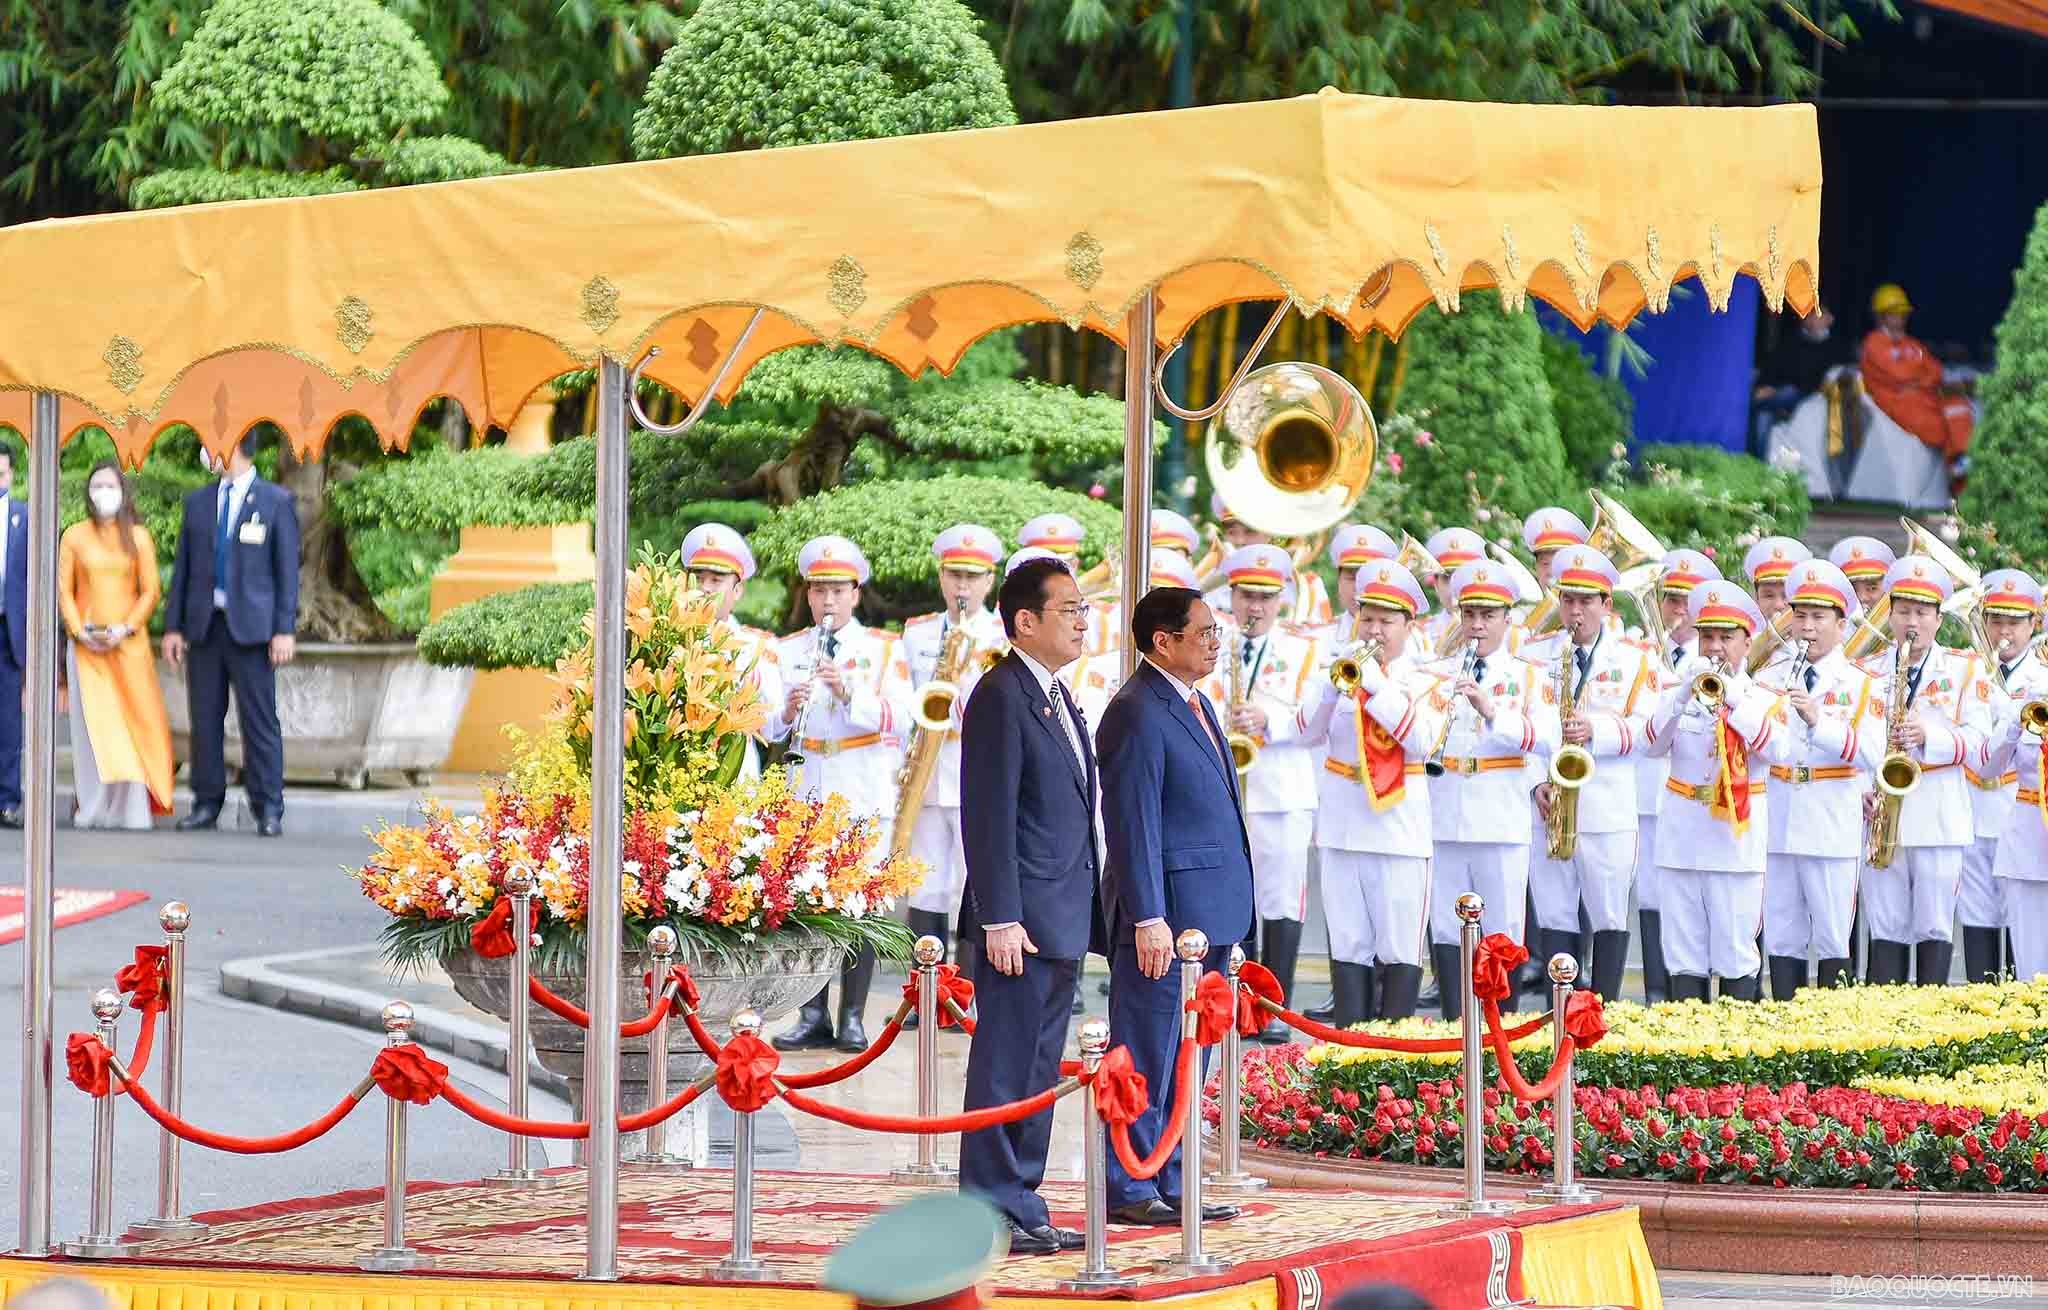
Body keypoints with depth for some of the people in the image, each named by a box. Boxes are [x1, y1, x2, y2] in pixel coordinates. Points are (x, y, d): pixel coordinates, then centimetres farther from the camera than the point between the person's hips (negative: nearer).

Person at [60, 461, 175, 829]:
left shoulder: (138, 537, 6)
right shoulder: (74, 536, 6)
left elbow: (151, 590, 3)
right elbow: (64, 591, 5)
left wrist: (126, 628, -9)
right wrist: (80, 632, -8)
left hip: (128, 642, 0)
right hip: (87, 644, 0)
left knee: (132, 719, -5)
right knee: (92, 723, -4)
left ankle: (131, 809, -3)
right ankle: (95, 808, 0)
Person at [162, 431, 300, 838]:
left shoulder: (275, 502, 2)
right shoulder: (197, 503, 14)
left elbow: (287, 570, -1)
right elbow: (183, 568, 15)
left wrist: (285, 630, -8)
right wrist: (173, 625, 7)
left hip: (251, 626, -4)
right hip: (203, 625, 4)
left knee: (259, 720, -5)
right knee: (205, 719, 4)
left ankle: (268, 810, -2)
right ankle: (207, 804, 10)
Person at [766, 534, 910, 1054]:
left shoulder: (884, 650, 4)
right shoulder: (788, 651, 10)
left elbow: (893, 718, -9)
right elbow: (766, 728, 4)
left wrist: (848, 693, -23)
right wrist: (787, 711, -17)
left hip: (864, 795, -2)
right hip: (806, 791, 2)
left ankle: (853, 1017, 2)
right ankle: (813, 1017, 7)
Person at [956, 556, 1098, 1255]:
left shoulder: (1059, 698, 18)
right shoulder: (1001, 696, -12)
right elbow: (988, 816, -17)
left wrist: (1087, 915, 18)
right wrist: (1000, 918, -20)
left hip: (1063, 924, 9)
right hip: (1022, 922, -9)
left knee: (1040, 1068, 12)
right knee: (1005, 1066, -6)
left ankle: (1024, 1207, 17)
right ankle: (991, 1212, -3)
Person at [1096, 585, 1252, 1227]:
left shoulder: (1195, 705, 17)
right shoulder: (1137, 714, -14)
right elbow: (1132, 824, -18)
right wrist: (1149, 919, -21)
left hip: (1206, 911, 10)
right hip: (1163, 915, -10)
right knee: (1145, 1056, -4)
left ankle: (1171, 1185, 18)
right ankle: (1129, 1191, 0)